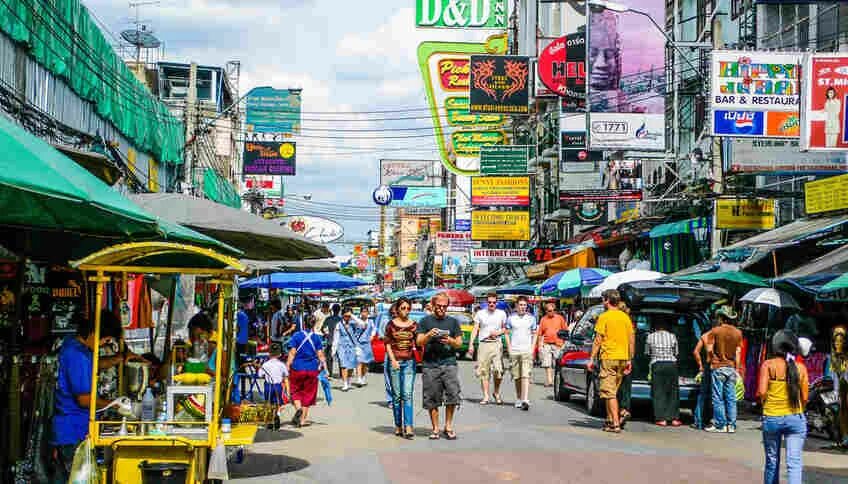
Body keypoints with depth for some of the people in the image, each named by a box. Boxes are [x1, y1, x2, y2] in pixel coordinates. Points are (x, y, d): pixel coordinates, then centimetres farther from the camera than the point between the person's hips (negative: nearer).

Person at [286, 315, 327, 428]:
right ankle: (303, 419, 12)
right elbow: (320, 355, -2)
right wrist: (324, 365, 7)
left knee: (296, 391, 15)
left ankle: (298, 408, -13)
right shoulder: (316, 338, 0)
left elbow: (292, 353, -8)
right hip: (312, 369, 2)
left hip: (298, 368, -2)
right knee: (308, 393, 10)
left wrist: (288, 366, -3)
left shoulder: (296, 336, -6)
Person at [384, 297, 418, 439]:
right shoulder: (391, 324, 5)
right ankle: (398, 426, 13)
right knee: (396, 395, 4)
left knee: (407, 394, -10)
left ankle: (408, 427, -17)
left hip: (409, 361, 0)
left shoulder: (414, 325, 7)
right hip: (394, 361, 0)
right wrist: (393, 360, -7)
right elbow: (387, 344, 4)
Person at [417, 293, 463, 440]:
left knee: (452, 395, -13)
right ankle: (435, 429, 10)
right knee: (432, 399, 1)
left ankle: (448, 426, 0)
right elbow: (419, 342, 5)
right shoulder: (425, 321, 11)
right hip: (430, 365, 0)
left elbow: (459, 343, 12)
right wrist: (428, 335, -14)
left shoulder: (453, 321, 14)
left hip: (449, 363, 0)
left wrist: (450, 341, -9)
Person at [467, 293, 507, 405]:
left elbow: (505, 328, 16)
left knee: (498, 369, -11)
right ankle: (485, 396, 4)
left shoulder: (502, 314, 10)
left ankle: (497, 393, 11)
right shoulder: (480, 313, 8)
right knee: (483, 371, -2)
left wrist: (498, 332, -5)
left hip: (497, 344, -1)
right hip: (483, 344, 1)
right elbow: (475, 329, 7)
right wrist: (471, 344, -1)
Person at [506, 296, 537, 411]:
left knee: (526, 376, -13)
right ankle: (518, 399, 20)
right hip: (514, 351, 1)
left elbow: (534, 334, 13)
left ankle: (525, 400, -22)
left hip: (527, 351, -1)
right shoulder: (511, 318, 6)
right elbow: (507, 333, 12)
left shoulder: (531, 318, 7)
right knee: (517, 377, 7)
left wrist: (532, 348, 1)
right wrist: (509, 348, 1)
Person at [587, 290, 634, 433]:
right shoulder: (625, 317, 9)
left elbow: (598, 340, -10)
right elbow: (632, 339, 10)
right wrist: (630, 360, 16)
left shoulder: (604, 317, -8)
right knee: (613, 391, 18)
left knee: (609, 392, -5)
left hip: (608, 357, -6)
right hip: (623, 357, 6)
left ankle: (616, 424, -12)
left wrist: (592, 359, -5)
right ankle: (610, 420, 23)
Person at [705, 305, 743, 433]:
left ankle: (720, 425, 1)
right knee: (731, 398, 7)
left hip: (718, 367, -4)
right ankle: (731, 425, 7)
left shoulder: (715, 331, -6)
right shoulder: (738, 332, 5)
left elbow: (709, 349, -8)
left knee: (718, 398, 0)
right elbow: (738, 352, 5)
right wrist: (737, 369, 9)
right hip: (731, 368, 4)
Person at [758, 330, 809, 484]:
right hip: (795, 418, 0)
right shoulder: (800, 367, 1)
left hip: (771, 418, 0)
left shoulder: (768, 365, -5)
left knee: (772, 461, 15)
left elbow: (761, 392, -13)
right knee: (794, 462, -4)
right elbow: (804, 397, 2)